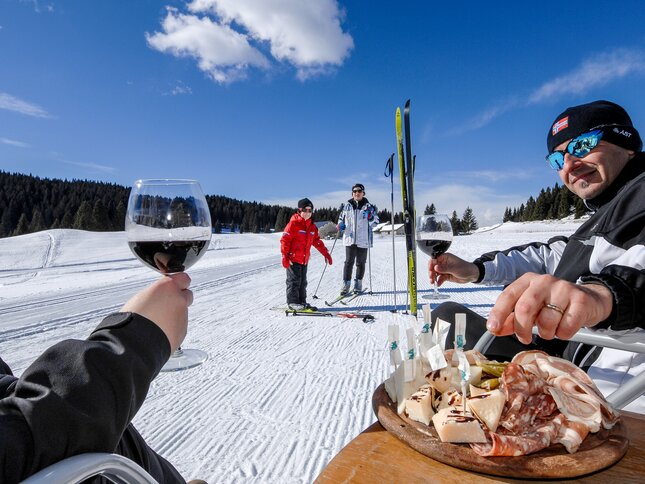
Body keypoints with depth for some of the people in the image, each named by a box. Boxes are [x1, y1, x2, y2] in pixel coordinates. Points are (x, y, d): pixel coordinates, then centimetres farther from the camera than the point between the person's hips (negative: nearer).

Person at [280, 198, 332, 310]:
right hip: (293, 259, -7)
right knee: (294, 281, -2)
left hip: (304, 259, 7)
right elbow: (284, 240, -13)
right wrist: (285, 256, -18)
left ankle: (301, 301, 22)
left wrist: (326, 253, 17)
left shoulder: (312, 226, 12)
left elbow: (317, 241, 20)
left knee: (303, 282, 13)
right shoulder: (293, 224, -10)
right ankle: (292, 302, 8)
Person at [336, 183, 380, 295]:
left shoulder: (368, 206, 3)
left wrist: (371, 217, -16)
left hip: (363, 240, 0)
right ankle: (346, 284, 5)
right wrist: (340, 225, -2)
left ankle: (358, 283, 23)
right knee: (349, 261, -2)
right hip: (349, 238, 0)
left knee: (360, 262, 9)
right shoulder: (347, 205, 6)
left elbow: (375, 223, 5)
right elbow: (341, 218, 18)